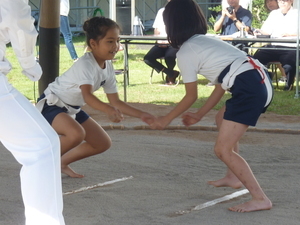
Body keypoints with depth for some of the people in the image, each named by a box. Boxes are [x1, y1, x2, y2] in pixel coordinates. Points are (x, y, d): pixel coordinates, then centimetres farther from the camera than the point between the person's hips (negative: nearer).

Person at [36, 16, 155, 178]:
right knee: (76, 133, -37)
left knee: (103, 143, 6)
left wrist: (141, 115, -9)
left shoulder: (108, 68, -2)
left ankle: (61, 162, 20)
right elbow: (87, 96, -44)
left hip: (72, 109, 9)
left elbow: (115, 101, 2)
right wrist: (109, 110, -61)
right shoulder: (85, 64, -28)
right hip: (51, 104, -9)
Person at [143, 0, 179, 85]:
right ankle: (172, 73, -8)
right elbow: (156, 29, 14)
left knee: (169, 57, -36)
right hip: (161, 43, 4)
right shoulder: (161, 11, 15)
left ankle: (170, 76, 1)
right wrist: (159, 40, -5)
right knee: (147, 58, -21)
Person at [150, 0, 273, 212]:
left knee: (223, 149, -3)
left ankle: (260, 199, -8)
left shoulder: (185, 52, 1)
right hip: (262, 81, 9)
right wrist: (199, 115, 36)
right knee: (222, 119, 32)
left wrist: (166, 119, 24)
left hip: (248, 88, -9)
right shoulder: (207, 40, 26)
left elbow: (191, 96, 10)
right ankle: (233, 177, 39)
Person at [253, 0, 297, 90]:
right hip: (274, 46, 4)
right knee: (257, 57, -20)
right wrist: (260, 32, -8)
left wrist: (289, 35, -23)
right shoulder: (274, 13, 21)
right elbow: (267, 30, 14)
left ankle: (289, 84, -8)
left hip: (291, 47, -4)